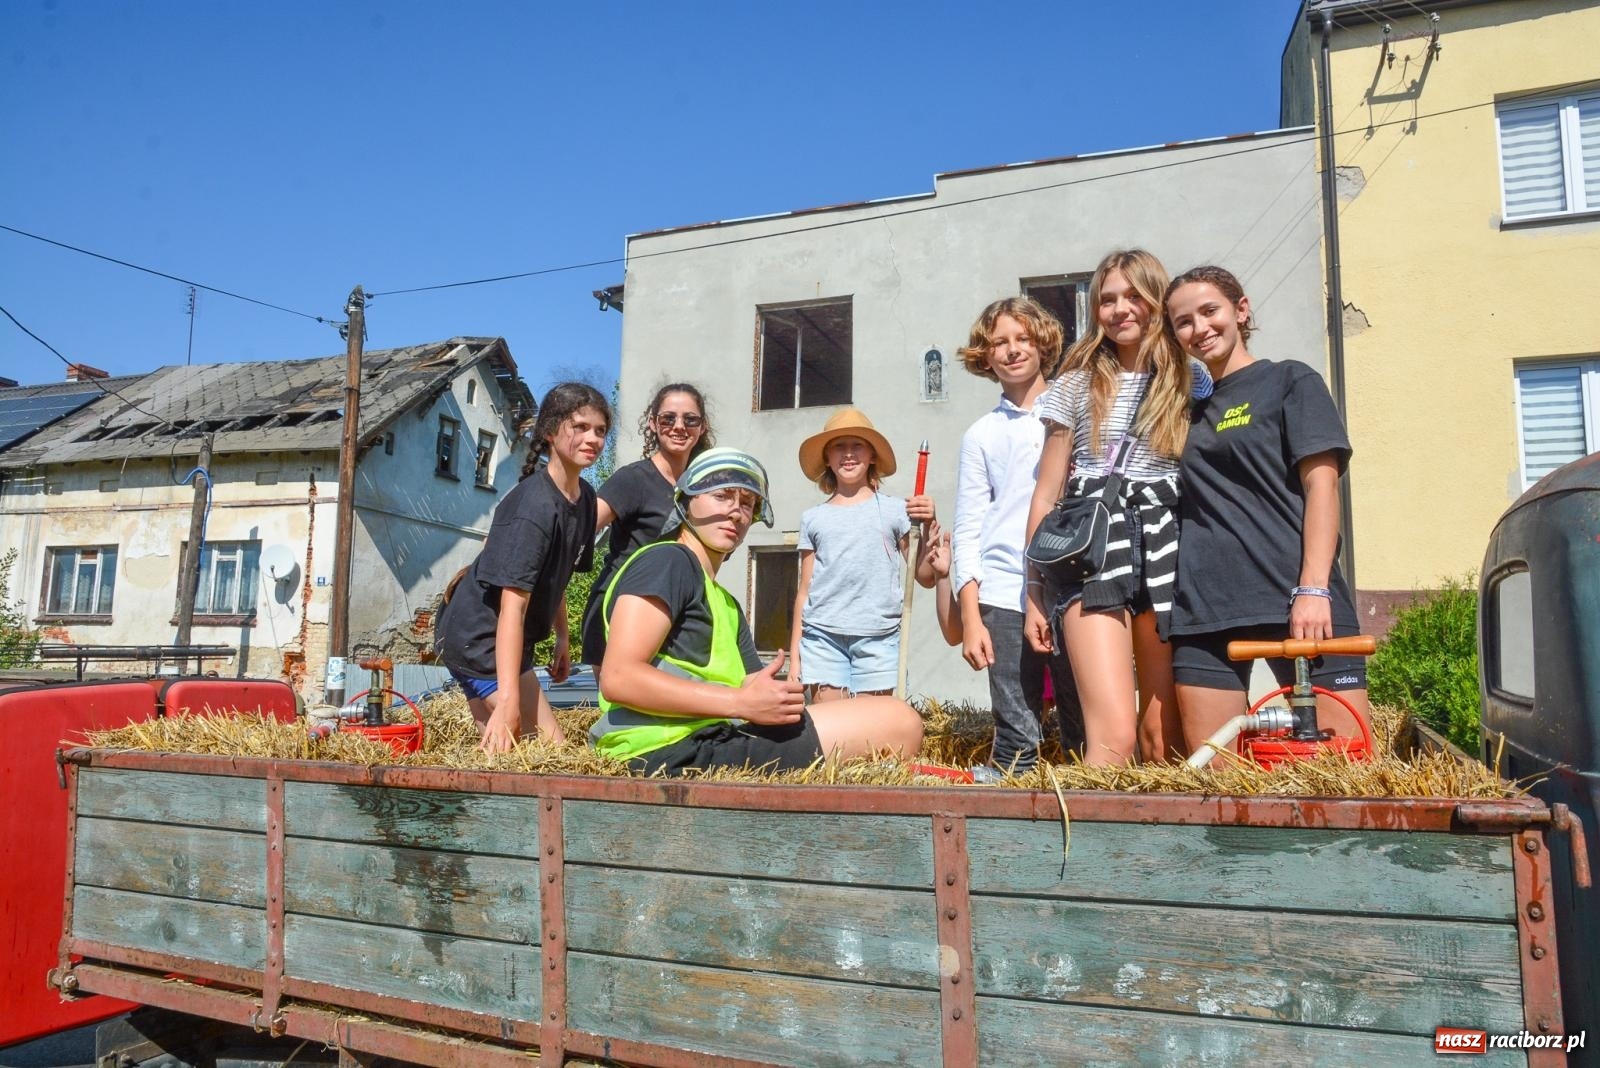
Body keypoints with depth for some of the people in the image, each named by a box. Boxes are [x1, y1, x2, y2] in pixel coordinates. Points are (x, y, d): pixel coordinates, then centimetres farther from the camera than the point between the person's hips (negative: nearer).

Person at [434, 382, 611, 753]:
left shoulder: (584, 497, 3)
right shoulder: (534, 506, -25)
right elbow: (513, 605, -30)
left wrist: (562, 638, 17)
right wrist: (508, 702, -35)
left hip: (503, 641, 10)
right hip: (479, 637, -9)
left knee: (501, 752, 14)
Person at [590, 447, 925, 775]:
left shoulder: (727, 606, 27)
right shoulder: (667, 560, -1)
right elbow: (618, 678, -15)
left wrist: (783, 698, -5)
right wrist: (743, 703, -18)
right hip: (668, 748, -9)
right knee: (899, 722, -12)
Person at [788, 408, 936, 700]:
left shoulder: (894, 510, 6)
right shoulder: (813, 519, 11)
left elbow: (926, 578, 4)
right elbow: (804, 592, 14)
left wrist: (927, 526, -11)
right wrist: (794, 655, 11)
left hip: (878, 637, -1)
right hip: (822, 636, 1)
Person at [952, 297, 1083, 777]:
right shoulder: (982, 434, 12)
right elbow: (968, 531, 8)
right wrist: (970, 617, -1)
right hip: (1004, 597, 0)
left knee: (1087, 732, 0)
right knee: (1016, 737, -1)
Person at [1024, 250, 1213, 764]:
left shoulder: (1191, 381, 13)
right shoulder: (1076, 385, 9)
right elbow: (1045, 495, 8)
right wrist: (1034, 592, 3)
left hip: (1166, 551, 2)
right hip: (1091, 550, -2)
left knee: (1164, 735, 4)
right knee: (1114, 735, -16)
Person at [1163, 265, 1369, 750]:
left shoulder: (1290, 381, 9)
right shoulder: (1190, 407, 20)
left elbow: (1321, 483, -2)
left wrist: (1313, 589, -14)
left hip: (1299, 602, -3)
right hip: (1204, 607, 4)